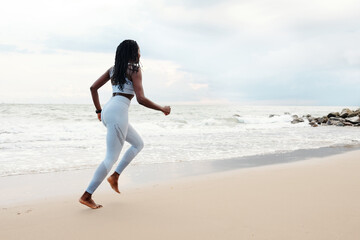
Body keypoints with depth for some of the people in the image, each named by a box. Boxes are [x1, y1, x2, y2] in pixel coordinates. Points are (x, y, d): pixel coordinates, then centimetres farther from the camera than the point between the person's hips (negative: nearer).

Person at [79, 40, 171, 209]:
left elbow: (93, 88, 16)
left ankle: (114, 176, 16)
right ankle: (86, 196, 3)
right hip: (118, 113, -9)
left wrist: (98, 110, 24)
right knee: (111, 158, -2)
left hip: (107, 110, 9)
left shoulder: (113, 69, 17)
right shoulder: (134, 69, -5)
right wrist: (162, 109, -1)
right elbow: (141, 99, -13)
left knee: (138, 143, 21)